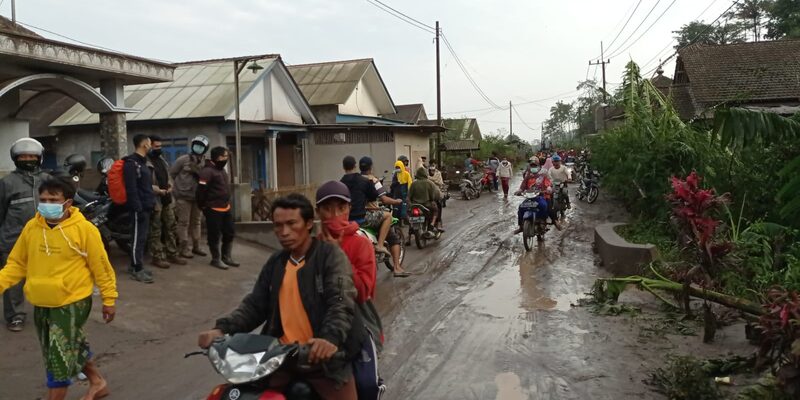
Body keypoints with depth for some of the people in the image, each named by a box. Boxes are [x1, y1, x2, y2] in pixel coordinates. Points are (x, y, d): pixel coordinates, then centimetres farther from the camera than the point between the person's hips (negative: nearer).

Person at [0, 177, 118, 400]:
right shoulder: (31, 227, -2)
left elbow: (100, 266, -10)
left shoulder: (83, 229, -16)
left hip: (72, 303, -6)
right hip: (41, 304, 6)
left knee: (59, 358, -4)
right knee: (72, 348, 21)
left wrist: (108, 299, -7)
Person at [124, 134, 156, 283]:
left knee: (142, 237, 13)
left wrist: (150, 203, 18)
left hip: (145, 207, 10)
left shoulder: (142, 162, 17)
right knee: (138, 238, -5)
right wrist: (138, 208, -22)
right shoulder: (131, 163, -14)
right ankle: (137, 270, -1)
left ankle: (136, 266, 21)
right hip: (139, 208, -10)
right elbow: (131, 189, -20)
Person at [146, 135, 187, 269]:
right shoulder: (146, 162, -14)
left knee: (170, 228, 13)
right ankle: (157, 257, 5)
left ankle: (172, 254, 21)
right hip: (155, 199, -9)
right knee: (155, 230, -2)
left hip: (167, 199, 9)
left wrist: (170, 186, 3)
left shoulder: (162, 160, 15)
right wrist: (158, 190, -22)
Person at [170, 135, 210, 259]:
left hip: (198, 197, 5)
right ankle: (184, 248, 6)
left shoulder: (205, 162, 1)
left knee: (196, 222, 14)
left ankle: (196, 246, 25)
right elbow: (172, 174, -2)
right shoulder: (183, 159, -8)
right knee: (184, 223, 0)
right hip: (183, 197, -4)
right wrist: (179, 186, 2)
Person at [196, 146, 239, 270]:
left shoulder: (222, 170, 15)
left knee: (229, 233, 13)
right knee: (214, 235, 1)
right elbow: (201, 190, -19)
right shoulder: (207, 171, -16)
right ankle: (216, 259, 11)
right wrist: (203, 206, -13)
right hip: (213, 209, -9)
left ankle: (226, 257, 25)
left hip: (226, 208, 9)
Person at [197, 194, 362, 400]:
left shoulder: (331, 255, -4)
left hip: (323, 355, -4)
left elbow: (342, 302, -17)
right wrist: (223, 329, -4)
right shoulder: (275, 263, 15)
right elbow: (255, 304, 14)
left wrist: (331, 338, -36)